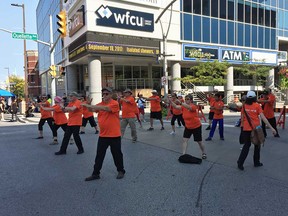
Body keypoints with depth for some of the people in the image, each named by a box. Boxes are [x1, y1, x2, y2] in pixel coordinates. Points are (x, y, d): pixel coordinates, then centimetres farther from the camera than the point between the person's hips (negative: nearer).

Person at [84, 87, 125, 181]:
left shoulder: (115, 103, -12)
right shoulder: (100, 104, 8)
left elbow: (105, 108, -28)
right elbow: (92, 109, -2)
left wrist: (90, 106, -28)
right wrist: (88, 105, -23)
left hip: (114, 135, -5)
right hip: (103, 135, 5)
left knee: (117, 154, 10)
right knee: (99, 155, 9)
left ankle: (121, 171, 28)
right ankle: (95, 173, 19)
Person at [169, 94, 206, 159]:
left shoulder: (194, 106, -23)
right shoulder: (183, 106, -8)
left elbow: (189, 107, -46)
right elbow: (176, 106, -22)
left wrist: (181, 103, -60)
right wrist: (171, 101, -40)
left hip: (196, 127, -5)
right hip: (188, 127, 5)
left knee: (199, 142, 9)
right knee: (185, 140, -5)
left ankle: (204, 153, 33)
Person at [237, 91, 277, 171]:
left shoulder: (244, 106, 0)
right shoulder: (257, 106, -8)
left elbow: (242, 118, 5)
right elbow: (263, 117, -13)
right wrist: (271, 128, -12)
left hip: (246, 128, 2)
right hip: (256, 128, -2)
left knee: (246, 145, 13)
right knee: (257, 145, 18)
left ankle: (240, 162, 4)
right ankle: (256, 162, 27)